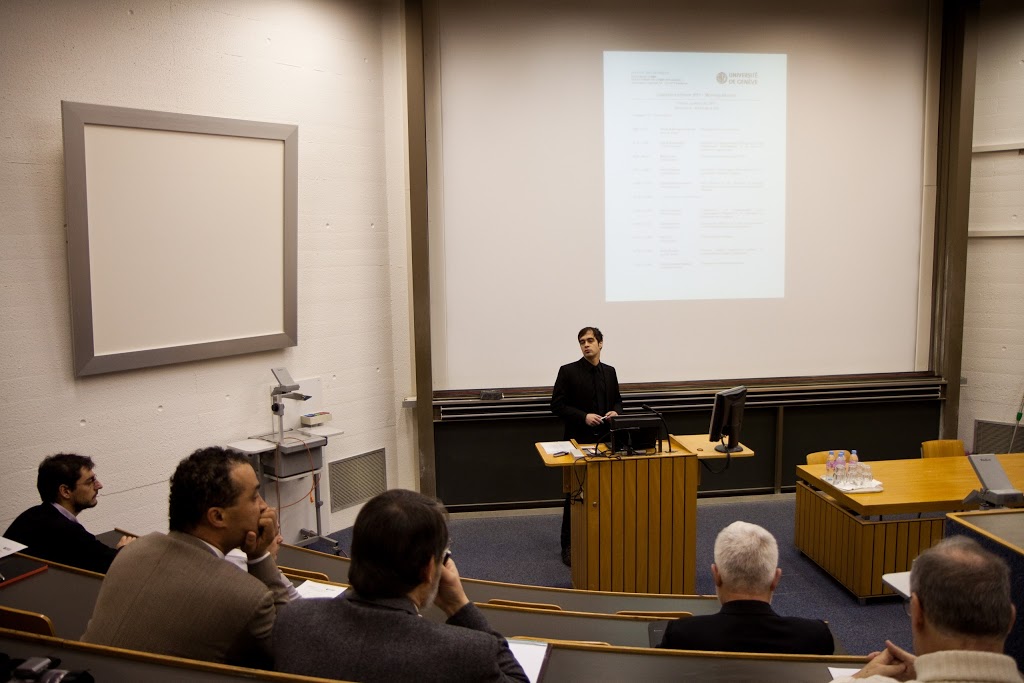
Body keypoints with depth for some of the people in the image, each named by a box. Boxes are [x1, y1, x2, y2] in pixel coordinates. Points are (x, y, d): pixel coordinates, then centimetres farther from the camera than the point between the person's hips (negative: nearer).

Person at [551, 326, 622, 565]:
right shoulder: (568, 371, -7)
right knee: (575, 494, 2)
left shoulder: (609, 372, 9)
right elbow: (557, 405, -8)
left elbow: (617, 400, 19)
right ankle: (569, 545, 12)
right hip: (578, 440, -4)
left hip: (604, 439, 4)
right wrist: (583, 416, -18)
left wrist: (615, 412, -4)